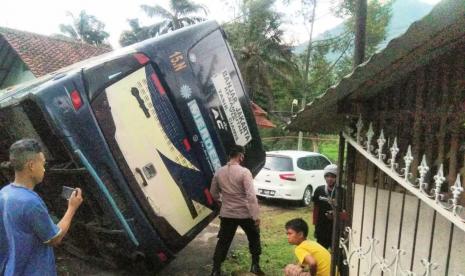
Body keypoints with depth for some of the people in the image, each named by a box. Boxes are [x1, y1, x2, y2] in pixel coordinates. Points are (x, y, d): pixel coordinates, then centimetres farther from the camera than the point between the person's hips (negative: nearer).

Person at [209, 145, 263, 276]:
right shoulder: (244, 172, -16)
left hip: (226, 214, 4)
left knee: (223, 242, 16)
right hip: (245, 213, -3)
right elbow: (251, 195, -21)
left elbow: (213, 192, 11)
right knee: (254, 238, 20)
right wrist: (256, 216, -17)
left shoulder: (219, 172, -1)